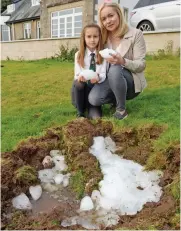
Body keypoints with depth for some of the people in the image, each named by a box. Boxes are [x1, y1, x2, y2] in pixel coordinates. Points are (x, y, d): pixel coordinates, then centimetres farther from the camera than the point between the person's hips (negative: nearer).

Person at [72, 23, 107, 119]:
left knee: (96, 117, -21)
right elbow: (77, 75, -8)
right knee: (78, 83, -34)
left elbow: (103, 75, -10)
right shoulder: (78, 55, -2)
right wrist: (80, 77, -32)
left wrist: (98, 77, -34)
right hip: (81, 88, 1)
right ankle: (80, 112, -11)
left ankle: (92, 108, 18)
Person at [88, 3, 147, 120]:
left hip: (131, 81, -3)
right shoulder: (103, 37, 3)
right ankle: (117, 99, 7)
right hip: (110, 81, 4)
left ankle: (121, 109, -17)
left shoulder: (135, 34, -10)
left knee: (115, 70, -37)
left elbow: (141, 65, -13)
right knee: (93, 99, -25)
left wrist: (123, 61, -33)